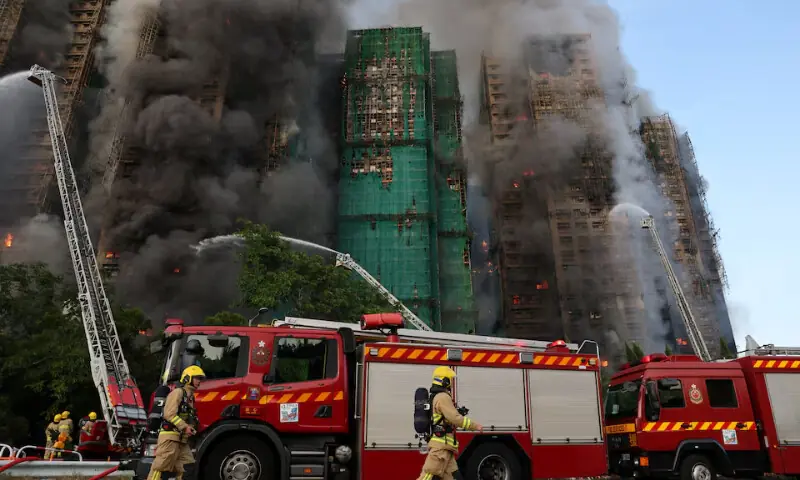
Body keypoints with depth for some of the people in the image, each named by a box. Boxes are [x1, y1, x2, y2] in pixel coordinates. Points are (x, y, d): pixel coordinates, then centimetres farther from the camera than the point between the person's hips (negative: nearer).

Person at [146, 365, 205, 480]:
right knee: (160, 468, -6)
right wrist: (185, 427, -21)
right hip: (170, 436, -9)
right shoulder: (177, 392, -8)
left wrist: (191, 429, 8)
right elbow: (169, 414, -18)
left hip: (182, 439, 9)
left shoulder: (190, 397, 20)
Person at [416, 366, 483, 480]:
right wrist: (475, 426, -10)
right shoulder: (443, 397, -14)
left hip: (444, 447, 10)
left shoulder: (436, 397, 19)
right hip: (441, 445, -10)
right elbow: (455, 418, -19)